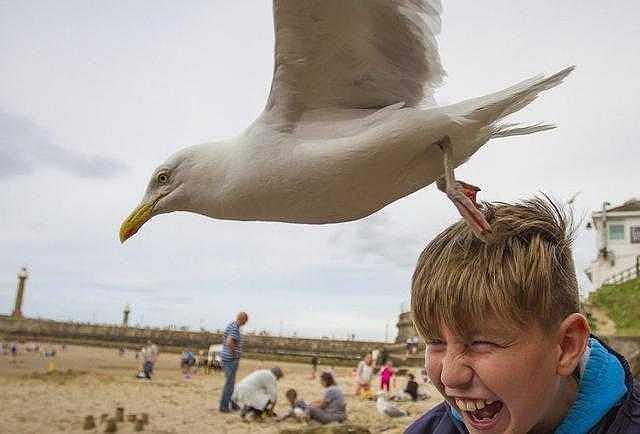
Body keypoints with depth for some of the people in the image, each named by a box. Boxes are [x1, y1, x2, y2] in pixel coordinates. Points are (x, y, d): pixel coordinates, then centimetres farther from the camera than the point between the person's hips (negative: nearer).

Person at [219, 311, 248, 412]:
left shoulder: (231, 325, 10)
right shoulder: (235, 328, -20)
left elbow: (224, 339, 23)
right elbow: (229, 342, -32)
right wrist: (235, 354, -19)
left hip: (226, 358, 10)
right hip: (231, 360, -10)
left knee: (230, 382, 18)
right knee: (229, 383, -1)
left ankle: (232, 403, 28)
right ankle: (224, 406, 6)